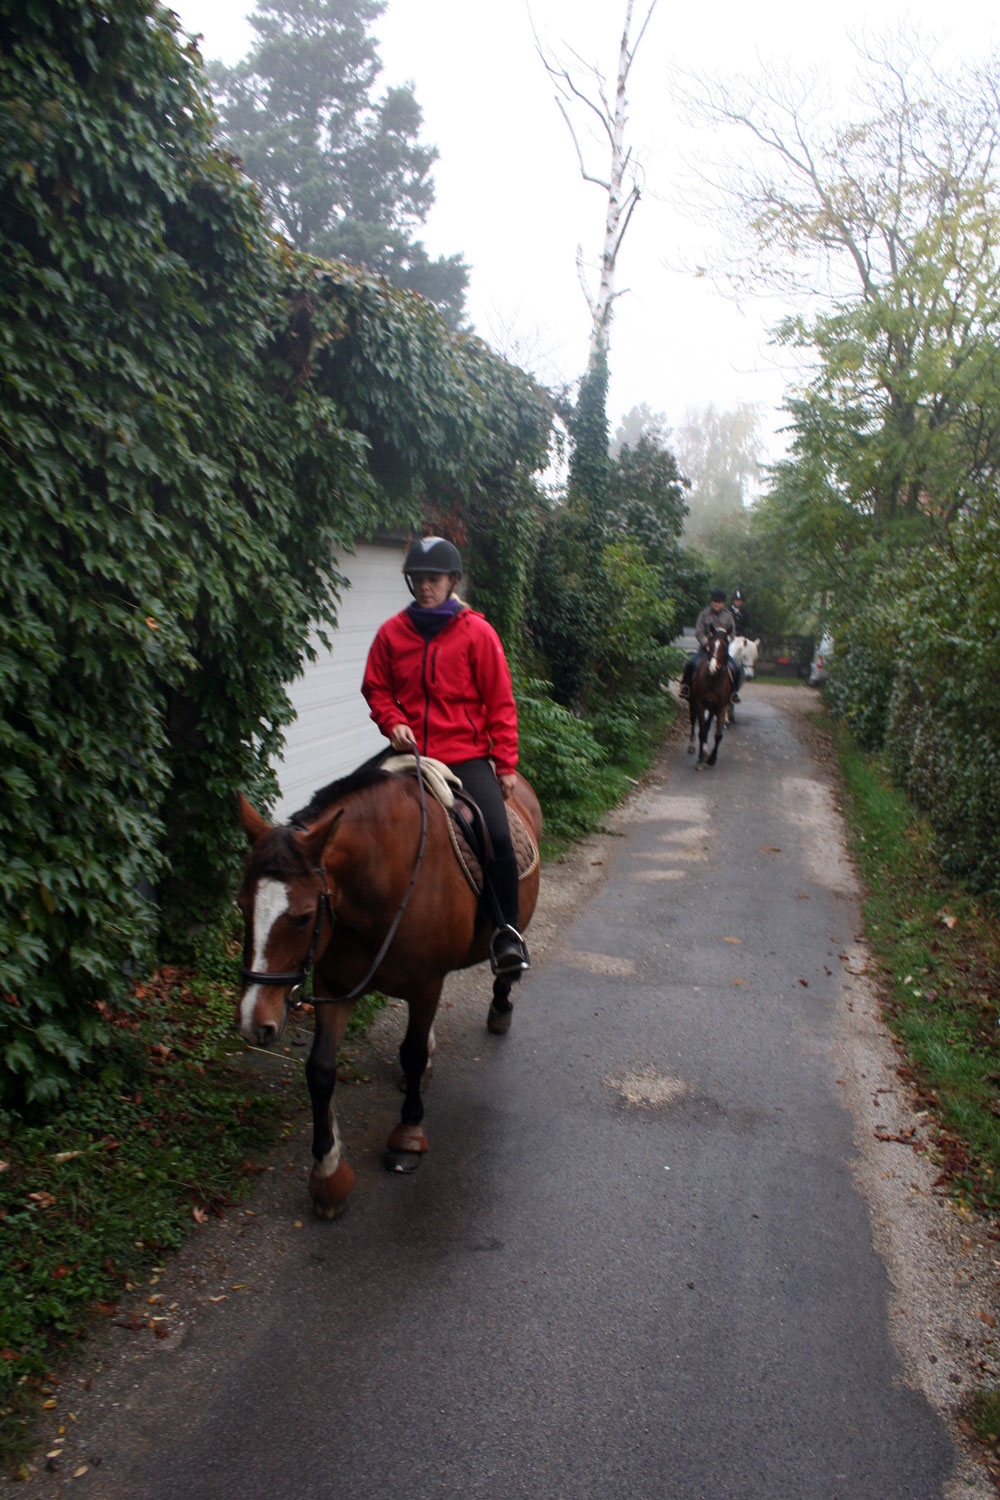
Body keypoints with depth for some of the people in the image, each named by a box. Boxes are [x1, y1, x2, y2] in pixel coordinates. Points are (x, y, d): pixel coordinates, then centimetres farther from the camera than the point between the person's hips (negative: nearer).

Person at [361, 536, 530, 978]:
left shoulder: (476, 632, -1)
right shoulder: (392, 633, 5)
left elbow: (500, 703, 0)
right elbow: (376, 689, 15)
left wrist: (505, 764, -3)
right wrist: (393, 722, -6)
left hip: (467, 755, -3)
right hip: (412, 756, 3)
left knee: (497, 836, -20)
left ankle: (507, 931, -3)